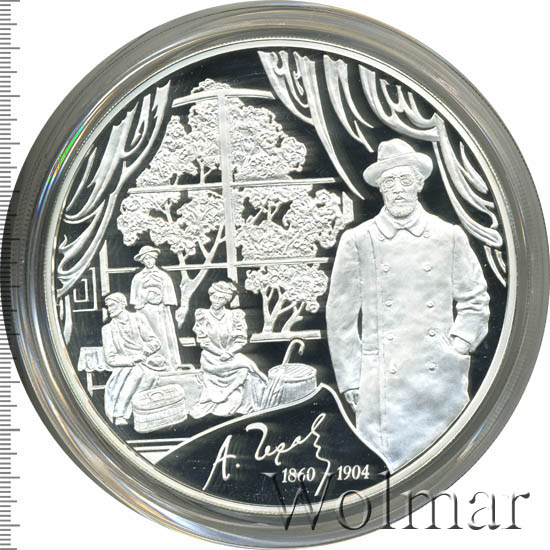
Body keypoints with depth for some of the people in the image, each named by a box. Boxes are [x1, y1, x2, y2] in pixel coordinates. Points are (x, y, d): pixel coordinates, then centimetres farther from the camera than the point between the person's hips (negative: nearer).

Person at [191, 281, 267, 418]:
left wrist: (229, 352, -18)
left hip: (232, 354, 3)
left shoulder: (234, 316, 2)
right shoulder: (204, 315, -1)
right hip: (211, 356, -3)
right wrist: (220, 353, -16)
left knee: (246, 369, -24)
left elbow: (240, 340, -1)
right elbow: (203, 341, -5)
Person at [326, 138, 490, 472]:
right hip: (383, 389, -1)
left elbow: (475, 301, 15)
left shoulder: (450, 237, 7)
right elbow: (341, 319, 4)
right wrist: (351, 383, 1)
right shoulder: (357, 241, 3)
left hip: (442, 383, 2)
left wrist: (458, 347, 2)